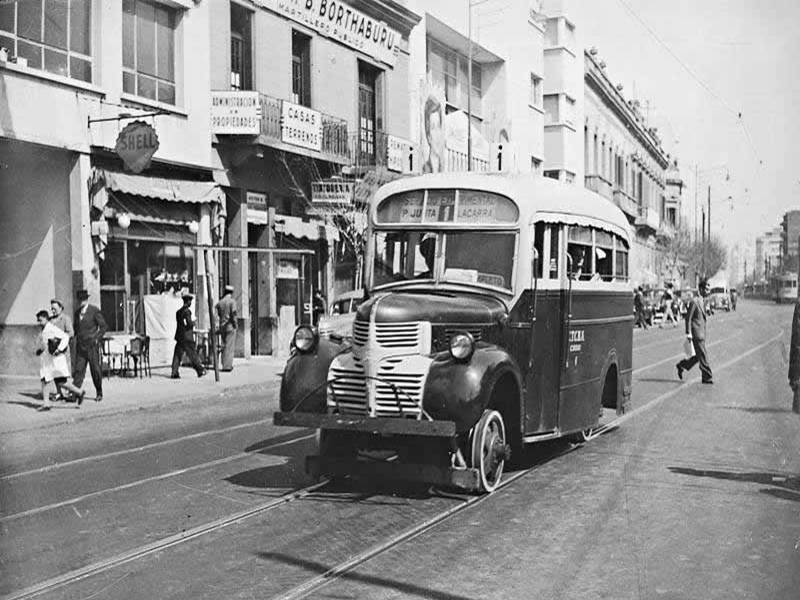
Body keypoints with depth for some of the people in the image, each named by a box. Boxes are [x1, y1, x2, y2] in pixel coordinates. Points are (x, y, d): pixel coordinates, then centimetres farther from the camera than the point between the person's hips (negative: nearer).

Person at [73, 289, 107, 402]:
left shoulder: (95, 311, -4)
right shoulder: (77, 312, 13)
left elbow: (103, 326, -3)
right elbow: (75, 328, 20)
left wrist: (97, 338, -11)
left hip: (92, 345, -4)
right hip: (80, 346, 4)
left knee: (95, 370, 2)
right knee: (78, 369, -3)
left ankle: (99, 393, 14)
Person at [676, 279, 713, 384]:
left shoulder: (703, 302, 14)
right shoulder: (694, 301, -13)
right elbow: (688, 318, -14)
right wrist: (688, 333, -17)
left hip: (701, 333, 9)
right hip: (696, 333, -9)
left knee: (699, 356, 13)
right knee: (703, 356, -4)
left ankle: (681, 366, 25)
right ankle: (706, 377, 2)